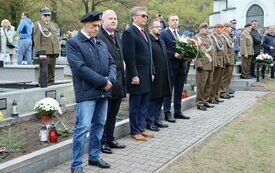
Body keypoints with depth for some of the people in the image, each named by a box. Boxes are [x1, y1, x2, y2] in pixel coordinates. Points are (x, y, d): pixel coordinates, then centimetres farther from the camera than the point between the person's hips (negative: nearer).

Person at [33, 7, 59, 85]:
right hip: (44, 52, -6)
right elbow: (36, 39, -6)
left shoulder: (53, 25, 19)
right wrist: (38, 51, -13)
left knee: (52, 69, 10)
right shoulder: (38, 24, 0)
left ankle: (51, 83, 17)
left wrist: (57, 50, 15)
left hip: (53, 51, 6)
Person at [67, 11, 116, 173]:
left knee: (99, 125, 13)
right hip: (87, 92, -7)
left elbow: (112, 63, 13)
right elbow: (80, 68, -16)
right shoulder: (73, 42, -5)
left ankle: (94, 157, 27)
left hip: (103, 92, 7)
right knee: (83, 127, -8)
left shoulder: (101, 43, 16)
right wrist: (103, 82, -17)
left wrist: (110, 80, -8)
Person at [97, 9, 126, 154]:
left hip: (118, 83, 8)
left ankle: (110, 139, 29)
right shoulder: (98, 37, -13)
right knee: (104, 114, 4)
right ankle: (102, 142, 17)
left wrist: (122, 77, 15)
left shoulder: (117, 36, 15)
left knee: (113, 114, 17)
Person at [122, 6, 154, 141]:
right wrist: (134, 75, -18)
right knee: (135, 105, 3)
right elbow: (129, 57, -16)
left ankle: (141, 128, 25)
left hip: (147, 76, 8)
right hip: (137, 76, -8)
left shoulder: (144, 33, 16)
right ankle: (135, 131, 14)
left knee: (143, 105, 14)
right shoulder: (129, 32, -11)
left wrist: (151, 72, 16)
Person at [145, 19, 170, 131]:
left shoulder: (161, 42, 19)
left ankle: (157, 120, 25)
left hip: (163, 77, 9)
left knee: (160, 99, 14)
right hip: (153, 76, -8)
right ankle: (150, 122, 10)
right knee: (152, 99, 0)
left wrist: (166, 74, 16)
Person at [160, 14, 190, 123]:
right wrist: (174, 54, -20)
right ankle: (167, 113, 7)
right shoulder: (164, 34, -4)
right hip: (170, 65, -6)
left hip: (181, 65, 6)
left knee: (179, 90, 12)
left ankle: (178, 112, 22)